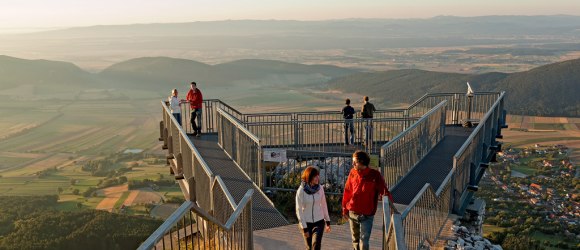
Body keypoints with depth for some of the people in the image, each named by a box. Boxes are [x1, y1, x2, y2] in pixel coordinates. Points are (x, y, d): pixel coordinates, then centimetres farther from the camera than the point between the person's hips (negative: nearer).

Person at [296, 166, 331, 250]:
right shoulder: (301, 191, -14)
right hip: (306, 223, -1)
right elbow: (299, 210, -11)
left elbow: (324, 205, 6)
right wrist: (304, 227, -12)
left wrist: (327, 221, 10)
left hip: (319, 222, 1)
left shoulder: (320, 189, -5)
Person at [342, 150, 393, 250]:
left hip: (367, 215, -4)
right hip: (352, 213, 4)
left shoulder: (375, 175, -12)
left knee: (364, 240, -7)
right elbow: (347, 191, 6)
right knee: (355, 239, 17)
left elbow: (384, 191, -14)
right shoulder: (353, 172, -2)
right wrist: (344, 208, 9)